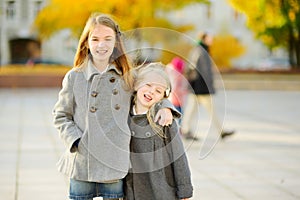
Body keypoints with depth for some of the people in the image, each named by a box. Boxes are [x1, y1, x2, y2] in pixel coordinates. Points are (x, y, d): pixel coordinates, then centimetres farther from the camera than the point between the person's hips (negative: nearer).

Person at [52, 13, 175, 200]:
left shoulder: (128, 77, 5)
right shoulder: (74, 77, 1)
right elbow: (61, 116, 6)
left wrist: (164, 107, -2)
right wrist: (76, 141, -9)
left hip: (115, 163, 1)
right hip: (82, 163, -1)